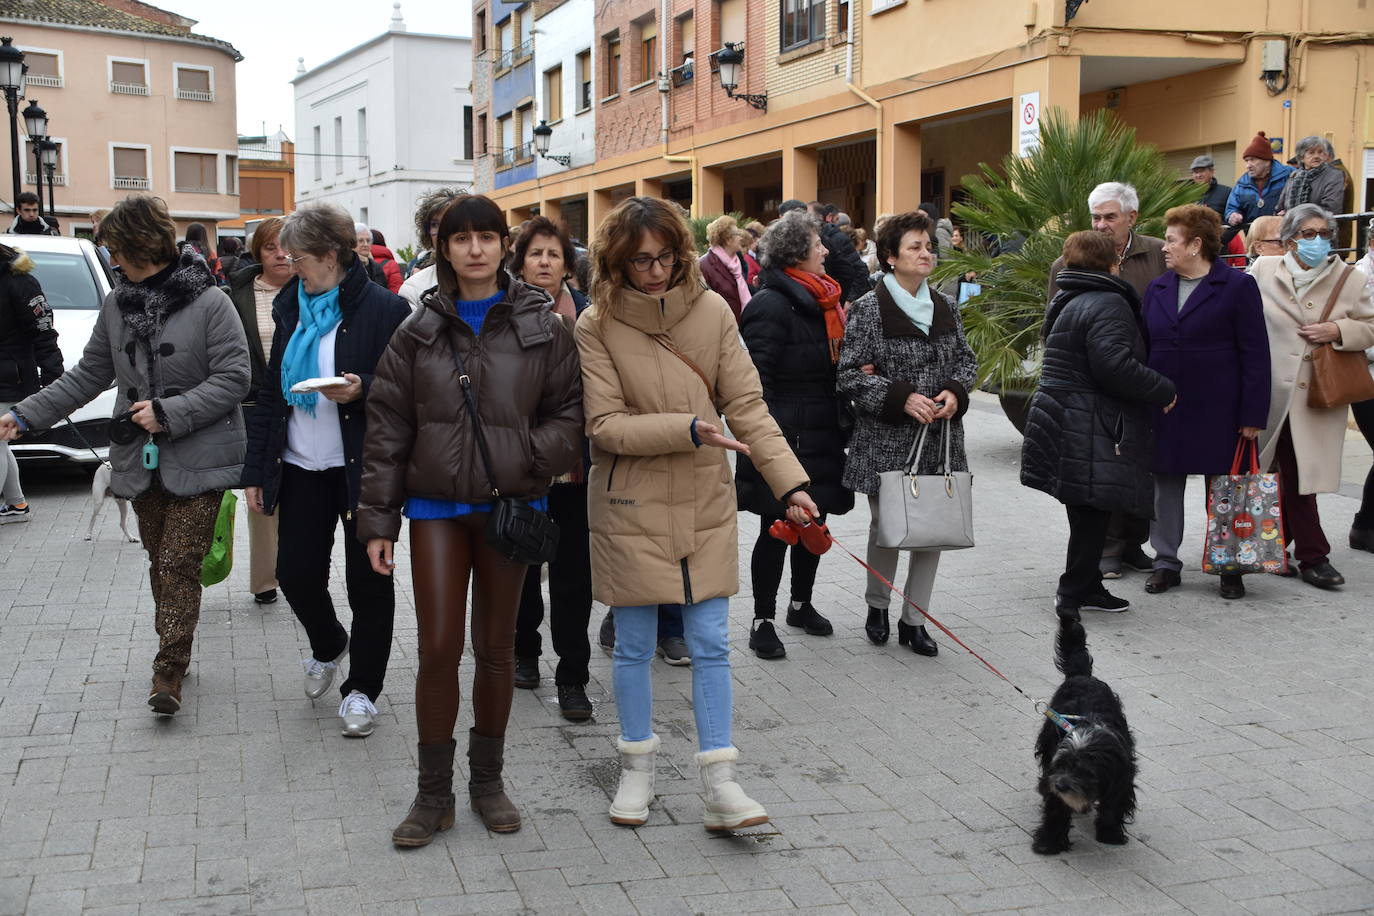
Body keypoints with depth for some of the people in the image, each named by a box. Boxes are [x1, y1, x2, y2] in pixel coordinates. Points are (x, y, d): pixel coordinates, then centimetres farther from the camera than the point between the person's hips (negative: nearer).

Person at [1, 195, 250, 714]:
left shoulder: (209, 303, -11)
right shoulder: (117, 305, 7)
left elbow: (233, 379, -13)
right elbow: (89, 375, 15)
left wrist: (168, 413, -19)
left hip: (198, 458, -6)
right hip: (142, 458, 6)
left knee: (180, 565, -6)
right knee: (160, 561, 14)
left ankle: (168, 672, 0)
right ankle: (173, 655, 28)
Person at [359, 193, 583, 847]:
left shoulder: (541, 327, 1)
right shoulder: (420, 332, 3)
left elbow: (570, 414, 1)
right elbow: (387, 430, 3)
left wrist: (528, 454, -18)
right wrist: (377, 519, 0)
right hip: (436, 506, 0)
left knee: (496, 647, 11)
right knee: (438, 648, -2)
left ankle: (487, 780, 28)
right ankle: (433, 793, 14)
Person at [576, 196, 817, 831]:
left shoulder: (711, 310, -1)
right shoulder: (597, 326, -8)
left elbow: (746, 406, -1)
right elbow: (605, 426, -12)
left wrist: (791, 483, -10)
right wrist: (688, 429, -24)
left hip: (704, 504, 2)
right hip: (631, 507, -2)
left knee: (710, 645, 4)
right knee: (635, 646, 10)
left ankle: (720, 784, 12)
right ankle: (637, 769, 28)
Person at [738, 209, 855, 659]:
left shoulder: (820, 301, 12)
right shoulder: (771, 306, -16)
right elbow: (757, 381, -20)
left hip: (820, 437, 9)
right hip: (785, 439, -9)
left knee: (814, 523, 17)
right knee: (776, 530, 1)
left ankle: (801, 604, 34)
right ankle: (763, 621, 13)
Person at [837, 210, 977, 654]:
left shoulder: (945, 307, 9)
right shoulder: (868, 309, -7)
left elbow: (967, 359, 17)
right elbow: (851, 374, -9)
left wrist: (955, 391, -4)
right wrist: (902, 398, -19)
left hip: (941, 438, 5)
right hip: (885, 439, -4)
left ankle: (914, 619, 18)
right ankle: (877, 606, 30)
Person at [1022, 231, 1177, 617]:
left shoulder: (1064, 302, 18)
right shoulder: (1108, 305, -15)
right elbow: (1115, 366, -26)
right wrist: (1163, 391, -13)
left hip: (1061, 421, 10)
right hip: (1090, 430, -10)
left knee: (1087, 513, 16)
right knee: (1093, 511, -3)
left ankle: (1087, 588, 24)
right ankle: (1074, 594, 3)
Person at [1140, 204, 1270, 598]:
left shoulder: (1237, 286, -5)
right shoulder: (1157, 289, 10)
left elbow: (1255, 355, -7)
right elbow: (1143, 348, 12)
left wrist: (1253, 415, -11)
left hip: (1217, 412, -4)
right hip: (1163, 411, 5)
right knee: (1165, 487, 9)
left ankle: (1231, 567, 18)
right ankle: (1166, 562, 21)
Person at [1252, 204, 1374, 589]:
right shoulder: (1263, 271, 2)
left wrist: (1338, 330, -11)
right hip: (1275, 391, -1)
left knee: (1299, 471, 3)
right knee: (1295, 471, 3)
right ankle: (1312, 555, 14)